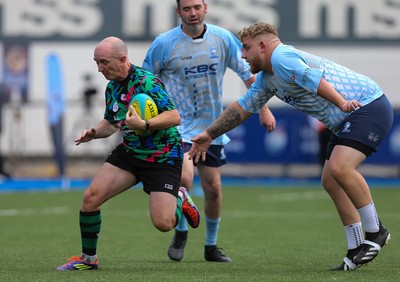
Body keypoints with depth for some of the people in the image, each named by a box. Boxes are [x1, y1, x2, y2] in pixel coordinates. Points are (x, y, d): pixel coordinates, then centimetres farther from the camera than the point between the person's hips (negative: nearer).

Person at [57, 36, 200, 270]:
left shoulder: (147, 82, -21)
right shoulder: (112, 87, 4)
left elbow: (174, 117, -27)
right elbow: (111, 123, 19)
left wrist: (144, 124, -40)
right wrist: (94, 133, -1)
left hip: (163, 158, -7)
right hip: (129, 152, 7)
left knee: (163, 223, -16)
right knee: (91, 197, -9)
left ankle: (180, 200, 20)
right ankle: (88, 258, 8)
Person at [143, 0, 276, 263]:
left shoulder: (223, 38, -3)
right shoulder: (164, 43, -9)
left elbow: (248, 72, 8)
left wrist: (264, 108, 5)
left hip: (212, 126, 3)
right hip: (178, 125, -3)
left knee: (213, 188, 6)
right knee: (184, 177, -24)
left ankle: (211, 246, 27)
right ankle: (181, 233, 2)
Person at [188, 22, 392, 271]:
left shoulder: (281, 57, -16)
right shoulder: (267, 78, 18)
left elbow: (314, 80, -32)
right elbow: (243, 107, 30)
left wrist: (342, 103, -45)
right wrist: (209, 134, 33)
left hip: (370, 108, -11)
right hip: (346, 120, 11)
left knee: (339, 168, -26)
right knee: (330, 181, 6)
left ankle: (375, 231, -12)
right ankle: (357, 249, 8)